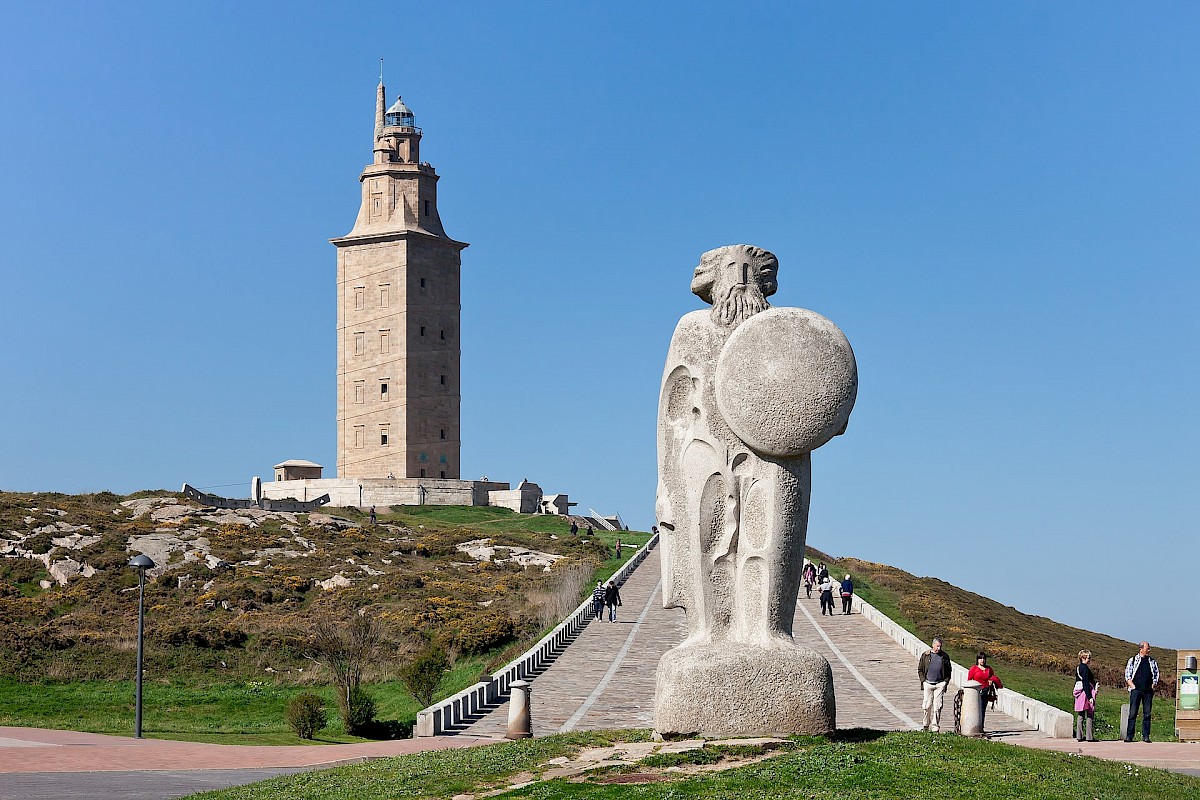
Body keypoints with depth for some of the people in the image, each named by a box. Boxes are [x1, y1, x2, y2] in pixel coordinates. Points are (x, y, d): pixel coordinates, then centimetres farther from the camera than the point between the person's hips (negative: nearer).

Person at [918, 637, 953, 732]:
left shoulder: (945, 656, 9)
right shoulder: (925, 655, 7)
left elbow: (948, 671, 15)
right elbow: (920, 669, 10)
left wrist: (946, 681, 3)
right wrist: (923, 680, 0)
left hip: (940, 685, 0)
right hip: (928, 684, 0)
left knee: (937, 707, -3)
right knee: (926, 706, -1)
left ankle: (935, 726, 2)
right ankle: (925, 725, 14)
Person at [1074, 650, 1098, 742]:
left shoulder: (1078, 668, 13)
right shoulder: (1085, 668, -14)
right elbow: (1086, 683, -18)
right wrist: (1089, 697, -19)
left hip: (1079, 692, 9)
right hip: (1087, 692, -9)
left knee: (1080, 715, 9)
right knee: (1090, 715, -4)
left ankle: (1079, 735, 10)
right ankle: (1089, 736, -5)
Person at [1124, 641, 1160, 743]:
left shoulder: (1152, 661, 13)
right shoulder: (1133, 661, 5)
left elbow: (1156, 675, 17)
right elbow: (1128, 676, 4)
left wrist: (1154, 685, 2)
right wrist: (1133, 686, -7)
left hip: (1148, 691, 3)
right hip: (1136, 690, -3)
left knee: (1147, 714, 1)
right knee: (1133, 713, -5)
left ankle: (1145, 736, 5)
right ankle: (1129, 736, -4)